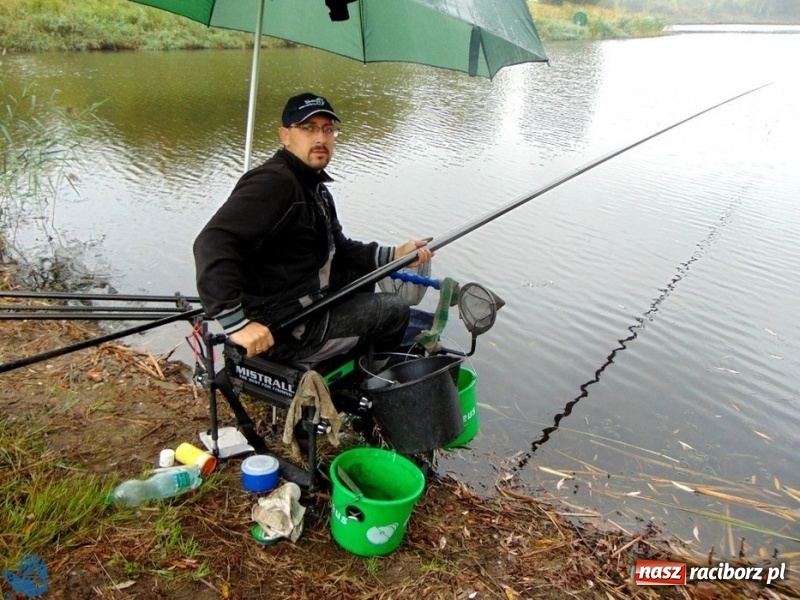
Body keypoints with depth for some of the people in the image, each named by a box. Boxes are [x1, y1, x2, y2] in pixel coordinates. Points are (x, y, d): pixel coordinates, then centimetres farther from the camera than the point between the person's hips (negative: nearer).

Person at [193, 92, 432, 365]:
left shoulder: (316, 187, 10)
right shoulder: (273, 182, -21)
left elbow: (338, 249, 16)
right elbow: (213, 244, -32)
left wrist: (393, 255, 2)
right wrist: (237, 321, -38)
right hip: (281, 331, -10)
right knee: (394, 311, -1)